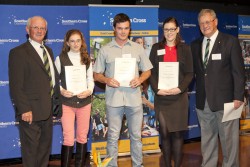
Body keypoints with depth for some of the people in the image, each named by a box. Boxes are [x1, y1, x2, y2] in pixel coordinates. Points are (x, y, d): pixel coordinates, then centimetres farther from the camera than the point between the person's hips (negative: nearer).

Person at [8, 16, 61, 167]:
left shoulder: (48, 50, 15)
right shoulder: (18, 52, -11)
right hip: (30, 111, -8)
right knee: (31, 149, 2)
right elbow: (16, 85, -15)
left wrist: (56, 96, 6)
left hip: (48, 109, 8)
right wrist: (24, 110, -20)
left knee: (45, 146, 17)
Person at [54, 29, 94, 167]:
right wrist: (61, 91, -17)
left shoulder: (87, 59, 9)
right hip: (67, 102, -3)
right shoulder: (60, 58, -1)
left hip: (84, 102, 3)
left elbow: (90, 79, 9)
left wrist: (89, 91, -10)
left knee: (82, 137, 9)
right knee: (68, 138, -6)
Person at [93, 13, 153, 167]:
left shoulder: (138, 48, 8)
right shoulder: (105, 50, 5)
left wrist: (140, 79, -10)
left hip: (134, 98, 1)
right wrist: (107, 80, -13)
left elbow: (147, 71, 11)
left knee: (136, 135, 8)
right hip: (113, 99, -1)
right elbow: (97, 74, 7)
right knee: (113, 137, 6)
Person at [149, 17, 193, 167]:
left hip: (179, 96, -1)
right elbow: (151, 72, 4)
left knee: (178, 132, 0)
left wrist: (180, 88, -13)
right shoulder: (156, 48, 9)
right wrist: (157, 89, -11)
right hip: (161, 97, 1)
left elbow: (190, 73, 3)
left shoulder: (184, 48, 7)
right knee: (164, 133, 2)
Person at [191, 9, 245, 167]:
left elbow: (238, 71, -6)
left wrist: (238, 97, -11)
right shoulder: (195, 45, 11)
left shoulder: (230, 41, -3)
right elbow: (193, 70, 14)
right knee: (207, 137, 13)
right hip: (203, 101, 5)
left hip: (224, 100, -4)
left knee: (228, 138, 2)